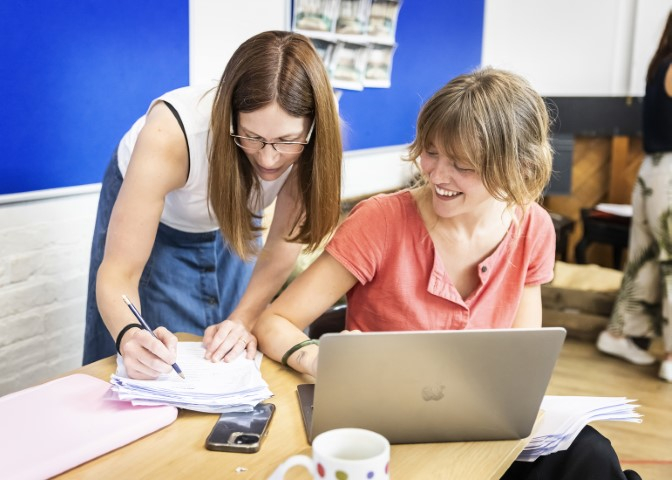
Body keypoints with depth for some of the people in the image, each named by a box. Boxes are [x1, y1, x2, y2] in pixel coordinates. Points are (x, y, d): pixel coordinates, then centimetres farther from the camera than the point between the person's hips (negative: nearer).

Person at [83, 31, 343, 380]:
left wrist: (242, 320, -30)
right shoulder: (170, 135, -40)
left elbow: (283, 244, -18)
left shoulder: (315, 140, -32)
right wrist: (130, 337, -56)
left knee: (230, 358, 12)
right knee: (144, 364, 2)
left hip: (232, 223, 3)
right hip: (153, 213, -2)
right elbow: (118, 272, -36)